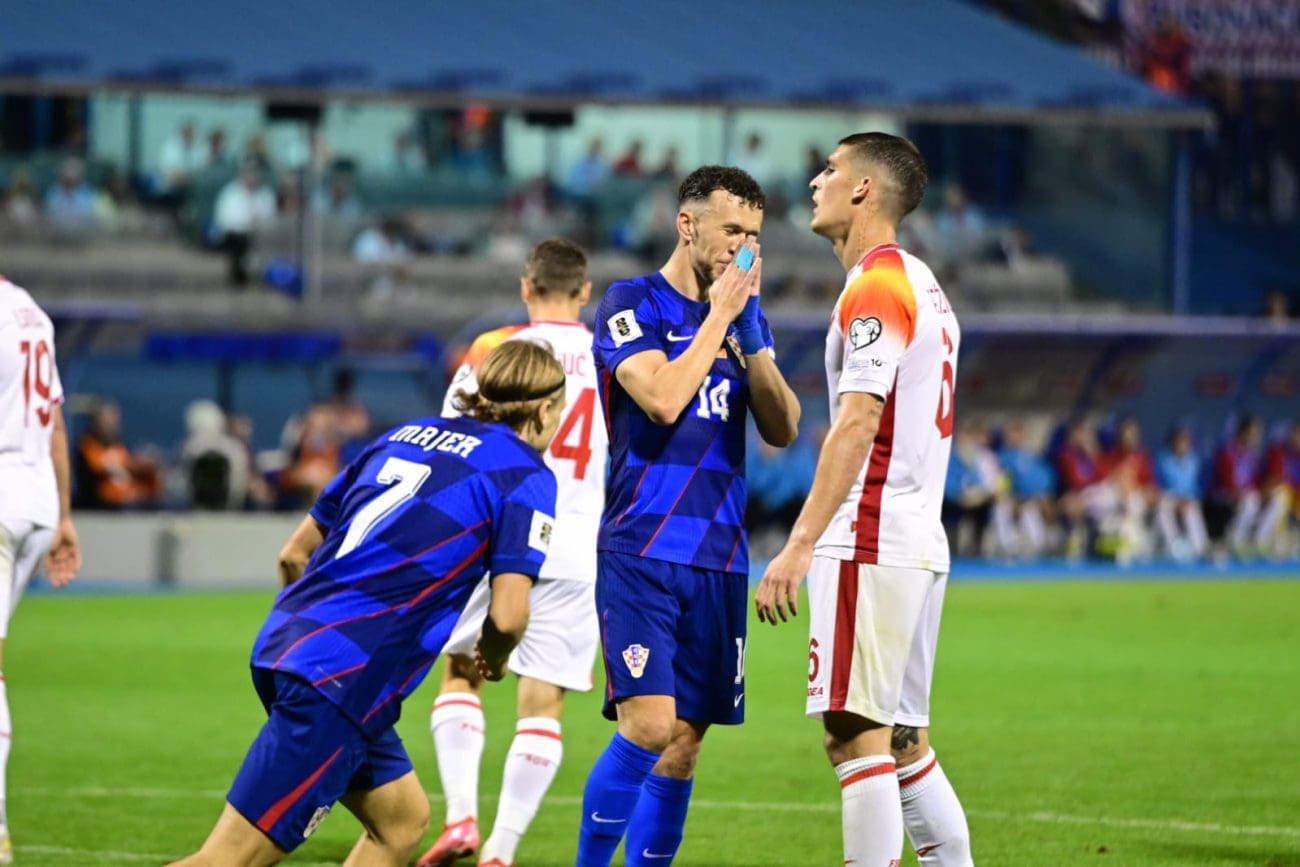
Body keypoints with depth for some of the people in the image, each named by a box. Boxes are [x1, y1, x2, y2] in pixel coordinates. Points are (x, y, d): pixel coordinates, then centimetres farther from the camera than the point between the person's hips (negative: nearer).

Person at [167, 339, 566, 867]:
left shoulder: (407, 435, 19)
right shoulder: (525, 476, -1)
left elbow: (294, 554, 21)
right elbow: (507, 614, -10)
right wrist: (493, 659, 13)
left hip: (284, 647, 8)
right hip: (339, 683, -8)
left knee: (402, 820, 21)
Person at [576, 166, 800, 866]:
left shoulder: (744, 314, 15)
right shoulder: (632, 303, -2)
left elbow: (782, 429, 7)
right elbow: (663, 398, -18)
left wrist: (749, 330, -3)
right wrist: (718, 316, -9)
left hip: (719, 559, 6)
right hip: (642, 553, -6)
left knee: (683, 745, 4)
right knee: (648, 726, -19)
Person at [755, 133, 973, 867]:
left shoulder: (875, 286, -11)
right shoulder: (923, 285, 19)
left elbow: (856, 425, -20)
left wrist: (800, 546, -23)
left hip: (868, 544, -10)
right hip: (921, 544, 10)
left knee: (856, 734, -11)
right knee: (906, 742, 11)